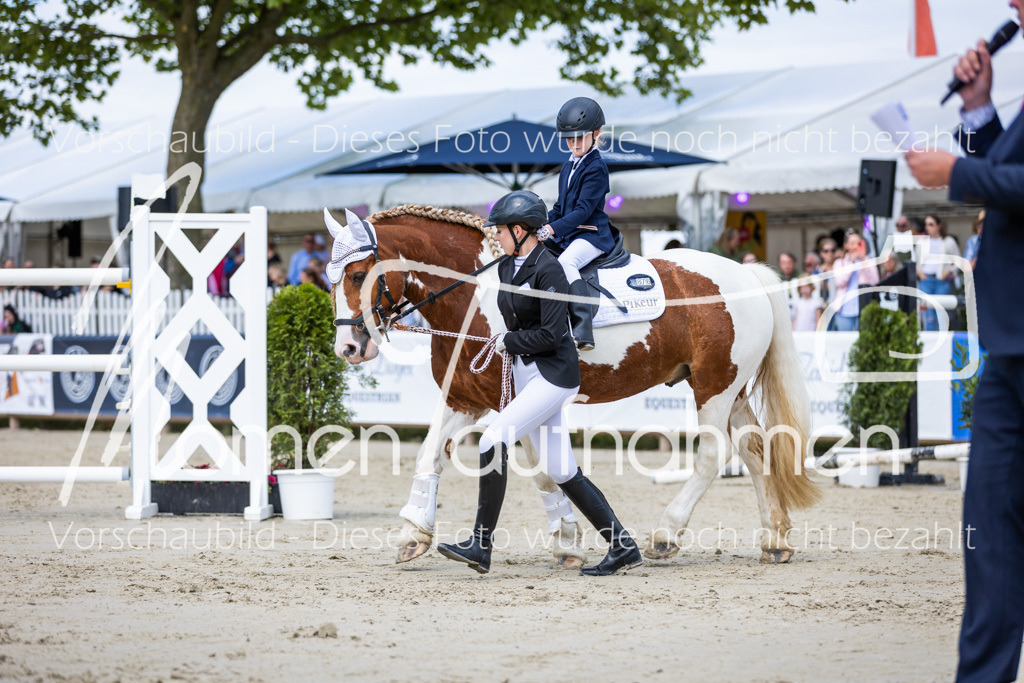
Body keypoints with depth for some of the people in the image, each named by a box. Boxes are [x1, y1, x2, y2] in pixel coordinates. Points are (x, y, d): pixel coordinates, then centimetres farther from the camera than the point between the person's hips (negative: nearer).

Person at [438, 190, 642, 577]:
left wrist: (508, 341, -11)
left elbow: (551, 334, -21)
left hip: (554, 374, -9)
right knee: (561, 471, 8)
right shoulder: (506, 268, 10)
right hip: (524, 374, 9)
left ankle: (481, 545, -13)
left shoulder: (548, 270, -16)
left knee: (493, 440, -18)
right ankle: (622, 547, 14)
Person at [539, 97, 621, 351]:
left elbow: (583, 209, -18)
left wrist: (553, 229, -27)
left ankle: (584, 332, -43)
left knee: (565, 262, -35)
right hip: (565, 235, 10)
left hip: (591, 234, -10)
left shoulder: (596, 168, -10)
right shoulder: (568, 166, 18)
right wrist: (543, 226, 5)